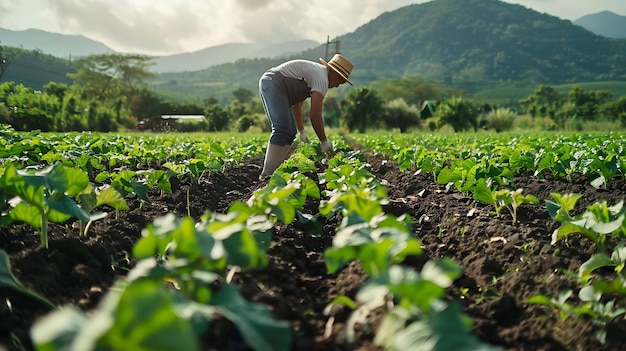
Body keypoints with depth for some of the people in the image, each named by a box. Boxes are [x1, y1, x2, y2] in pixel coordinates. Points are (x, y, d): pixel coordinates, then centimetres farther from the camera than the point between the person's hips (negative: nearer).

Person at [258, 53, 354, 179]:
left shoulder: (317, 71, 21)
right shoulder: (322, 78, -12)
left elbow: (296, 103, 28)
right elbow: (315, 115, -19)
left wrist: (301, 131, 32)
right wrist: (324, 141, -10)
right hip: (272, 84, -11)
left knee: (291, 132, 8)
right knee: (282, 130, -19)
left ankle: (275, 170, 9)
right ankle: (267, 174, -21)